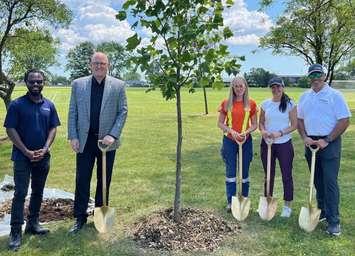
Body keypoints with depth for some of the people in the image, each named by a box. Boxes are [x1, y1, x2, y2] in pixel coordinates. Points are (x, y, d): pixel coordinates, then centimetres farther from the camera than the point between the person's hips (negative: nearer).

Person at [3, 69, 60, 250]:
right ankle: (16, 231, 4)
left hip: (43, 157, 4)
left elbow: (53, 128, 5)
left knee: (38, 192, 13)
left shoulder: (49, 105, 5)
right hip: (22, 157, -4)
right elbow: (10, 130, -9)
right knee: (20, 193, -3)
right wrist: (27, 152, -14)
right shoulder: (17, 105, -5)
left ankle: (33, 223, 28)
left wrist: (45, 149, -9)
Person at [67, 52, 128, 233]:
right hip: (85, 140, 1)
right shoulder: (78, 84, 4)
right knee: (82, 180, 5)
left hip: (107, 140, 0)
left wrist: (113, 135, -11)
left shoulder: (118, 86, 0)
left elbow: (123, 112, -1)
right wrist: (73, 137, -3)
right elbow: (72, 113, 5)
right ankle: (80, 218, 18)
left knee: (104, 180, 11)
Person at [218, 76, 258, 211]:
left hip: (246, 141, 0)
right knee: (230, 171, 5)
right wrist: (231, 131, -14)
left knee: (244, 172, 9)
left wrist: (246, 132, -16)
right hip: (229, 141, 0)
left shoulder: (251, 104, -1)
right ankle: (231, 201, 15)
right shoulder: (226, 103, -1)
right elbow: (220, 123, 2)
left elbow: (255, 124, 3)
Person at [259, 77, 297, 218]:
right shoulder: (265, 104, 4)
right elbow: (260, 122, 8)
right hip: (267, 143, 3)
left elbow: (294, 125, -6)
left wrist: (280, 133, -19)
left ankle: (287, 206, 19)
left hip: (284, 144, -3)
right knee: (268, 175, 13)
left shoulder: (290, 104, -5)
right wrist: (263, 131, -13)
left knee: (287, 175, 5)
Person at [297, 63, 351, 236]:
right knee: (317, 181, 13)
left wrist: (327, 140, -15)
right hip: (311, 143, 5)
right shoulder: (304, 97, 10)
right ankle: (322, 212, 27)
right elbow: (300, 119, 14)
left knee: (330, 182, -7)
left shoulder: (334, 95, -6)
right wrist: (305, 137, -2)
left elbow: (344, 121, -10)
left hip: (329, 143, -5)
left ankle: (333, 221, 0)